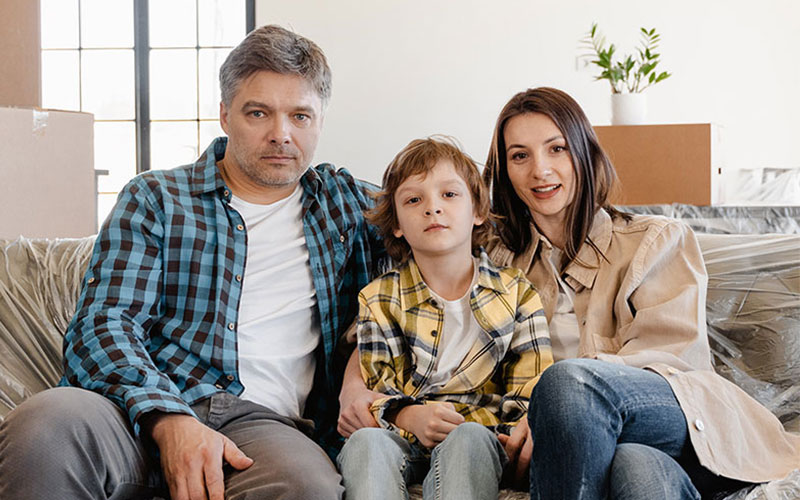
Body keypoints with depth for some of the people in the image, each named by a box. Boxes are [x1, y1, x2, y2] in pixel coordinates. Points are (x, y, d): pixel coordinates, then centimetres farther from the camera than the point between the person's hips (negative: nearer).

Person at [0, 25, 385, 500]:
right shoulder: (155, 198, 14)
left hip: (263, 421, 2)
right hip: (145, 411, -1)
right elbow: (104, 323, 3)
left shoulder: (344, 202, 22)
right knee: (48, 421, -37)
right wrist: (169, 420, -19)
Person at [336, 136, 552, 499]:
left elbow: (531, 395, 3)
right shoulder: (379, 300, 9)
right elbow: (376, 392, 3)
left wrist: (464, 424, -15)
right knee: (365, 441, -33)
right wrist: (410, 417, -20)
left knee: (468, 440, -36)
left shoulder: (517, 295, 8)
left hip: (480, 433, -1)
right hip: (403, 442, 1)